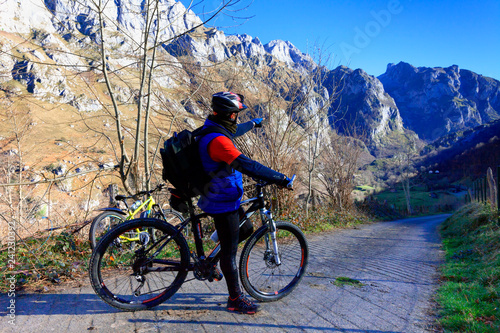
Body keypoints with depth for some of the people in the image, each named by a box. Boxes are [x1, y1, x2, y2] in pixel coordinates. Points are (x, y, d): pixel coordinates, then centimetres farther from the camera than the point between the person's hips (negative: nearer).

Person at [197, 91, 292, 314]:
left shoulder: (214, 129, 6)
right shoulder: (217, 140, -27)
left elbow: (235, 131, 28)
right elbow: (246, 165, -35)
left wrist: (254, 123, 44)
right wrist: (279, 178, -34)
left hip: (224, 198, 10)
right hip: (223, 203, -10)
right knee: (230, 249, 1)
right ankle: (235, 299, 16)